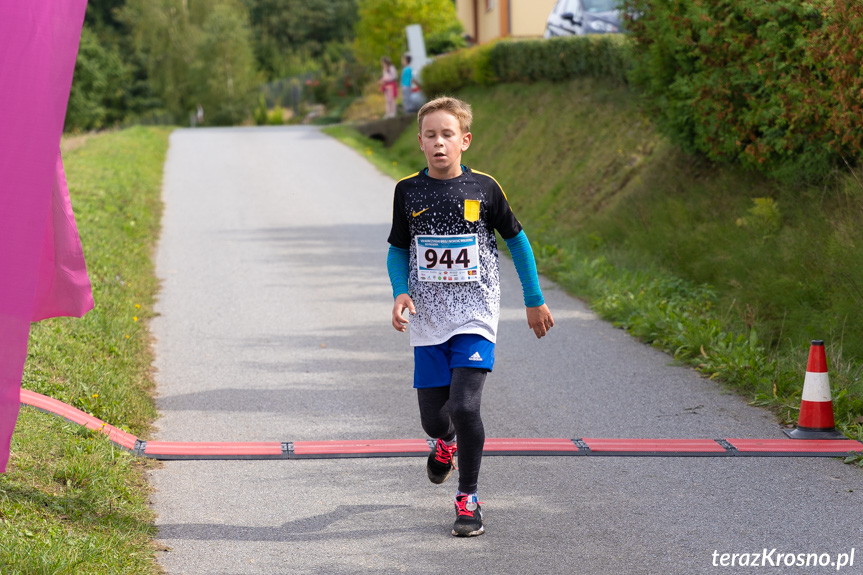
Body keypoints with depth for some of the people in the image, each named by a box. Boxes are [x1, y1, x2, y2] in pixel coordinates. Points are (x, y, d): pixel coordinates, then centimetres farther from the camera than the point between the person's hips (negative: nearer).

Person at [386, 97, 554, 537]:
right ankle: (444, 442, 44)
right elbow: (398, 250, 11)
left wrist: (535, 301, 11)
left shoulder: (483, 188, -4)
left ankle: (468, 500, 0)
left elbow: (516, 239, 8)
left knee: (464, 406, -17)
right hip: (428, 321, 2)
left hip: (474, 318, -2)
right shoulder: (408, 191, 0)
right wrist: (400, 292, -8)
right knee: (433, 415, 5)